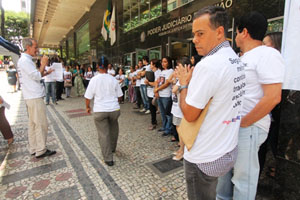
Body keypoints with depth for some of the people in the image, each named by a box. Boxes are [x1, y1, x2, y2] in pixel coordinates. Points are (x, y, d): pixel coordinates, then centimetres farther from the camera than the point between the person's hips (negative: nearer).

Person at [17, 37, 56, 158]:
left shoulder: (25, 60, 19)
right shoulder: (25, 60, -13)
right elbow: (37, 76, -17)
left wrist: (45, 73, 13)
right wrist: (43, 64, -7)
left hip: (31, 97, 10)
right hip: (35, 98, -10)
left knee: (33, 124, 13)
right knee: (41, 124, -4)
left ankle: (33, 149, 23)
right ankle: (41, 150, 5)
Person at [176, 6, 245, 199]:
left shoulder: (208, 65, -25)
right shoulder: (237, 60, 5)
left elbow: (189, 114, -20)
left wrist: (184, 83, -6)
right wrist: (193, 80, 7)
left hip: (204, 158, -8)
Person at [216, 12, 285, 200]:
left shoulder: (268, 54, -12)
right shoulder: (243, 58, 14)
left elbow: (272, 97, -21)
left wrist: (242, 123, -16)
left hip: (249, 127, -8)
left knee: (243, 175, 6)